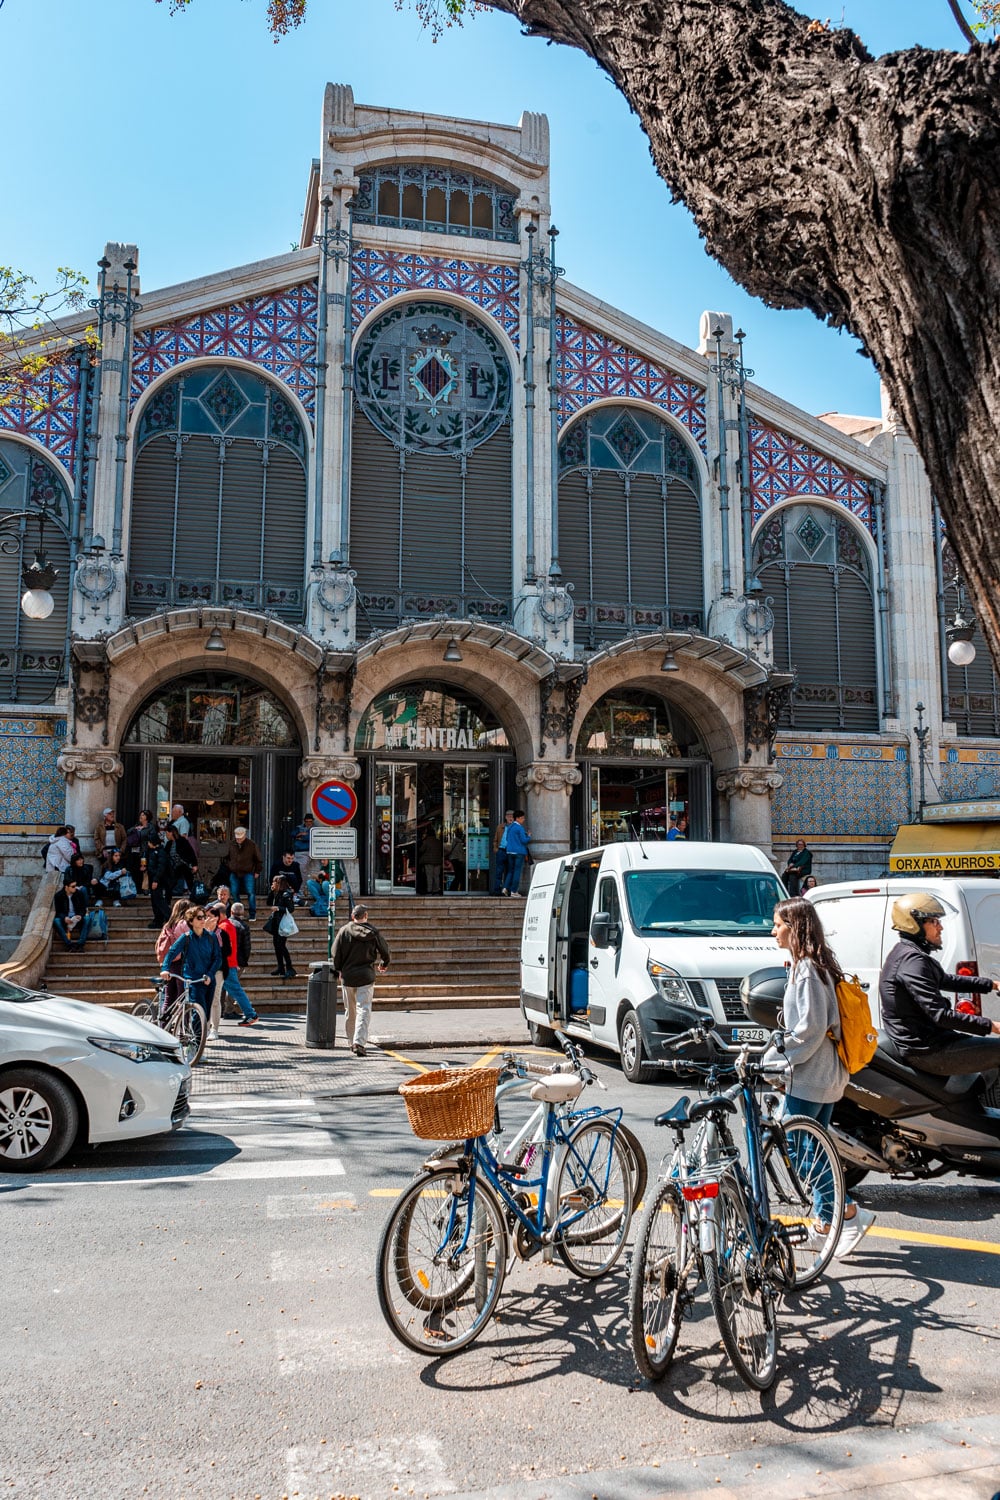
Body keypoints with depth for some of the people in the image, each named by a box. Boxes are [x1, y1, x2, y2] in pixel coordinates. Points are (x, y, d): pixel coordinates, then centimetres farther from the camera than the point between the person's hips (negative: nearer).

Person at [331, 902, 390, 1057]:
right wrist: (384, 964, 29)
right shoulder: (374, 932, -3)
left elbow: (335, 954, -3)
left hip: (347, 976, 1)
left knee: (350, 1011, 14)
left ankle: (353, 1042, 24)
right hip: (366, 976, -1)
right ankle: (359, 1042, -17)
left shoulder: (344, 931, -4)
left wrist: (338, 970, 14)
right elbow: (385, 951, 9)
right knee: (364, 1010, -4)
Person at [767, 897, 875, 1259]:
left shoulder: (807, 970, -18)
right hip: (827, 1074, 10)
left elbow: (810, 1028, -22)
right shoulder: (817, 965, 12)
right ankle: (824, 1223, 20)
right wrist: (779, 1054, 19)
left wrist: (774, 1060, -15)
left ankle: (850, 1214, -1)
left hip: (809, 1076, -10)